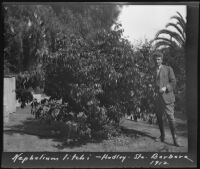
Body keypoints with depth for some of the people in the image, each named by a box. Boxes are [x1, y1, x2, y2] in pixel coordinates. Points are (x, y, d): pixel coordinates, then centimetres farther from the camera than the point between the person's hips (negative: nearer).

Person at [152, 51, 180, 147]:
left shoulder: (168, 69, 3)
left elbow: (173, 82, 0)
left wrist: (165, 88, -15)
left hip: (167, 96, -4)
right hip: (157, 97, 4)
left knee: (170, 117, -9)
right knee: (159, 117, 8)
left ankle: (175, 139, -4)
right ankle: (162, 136, 22)